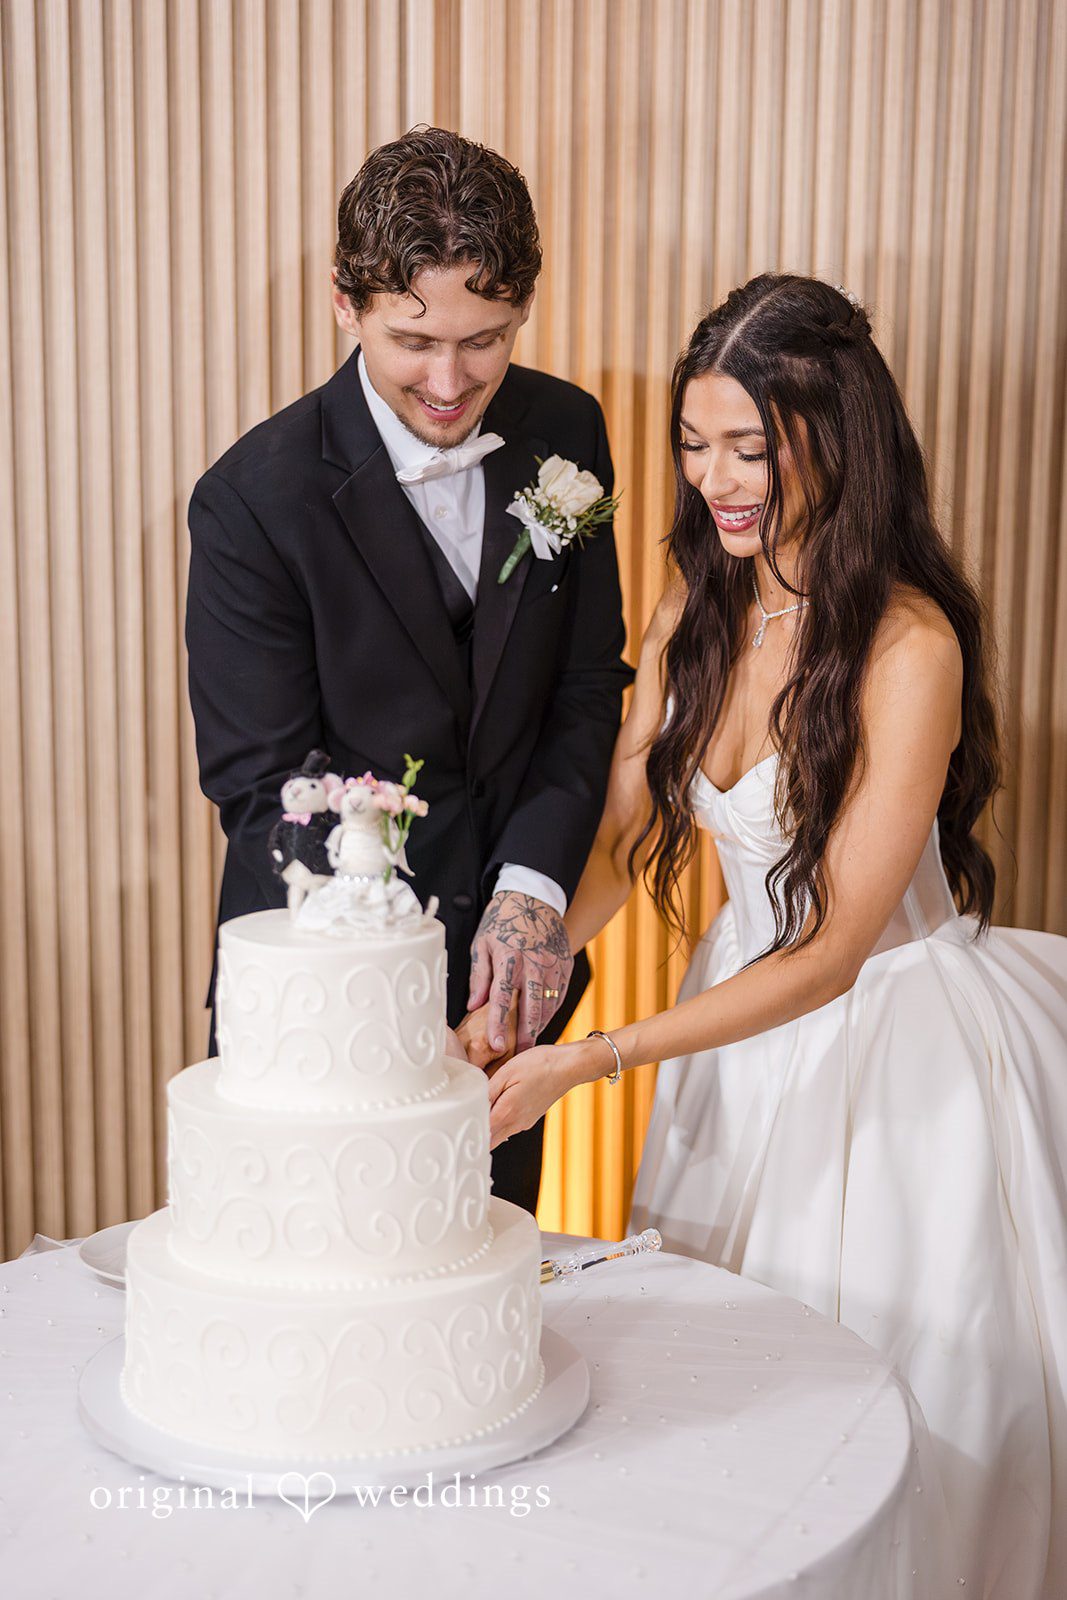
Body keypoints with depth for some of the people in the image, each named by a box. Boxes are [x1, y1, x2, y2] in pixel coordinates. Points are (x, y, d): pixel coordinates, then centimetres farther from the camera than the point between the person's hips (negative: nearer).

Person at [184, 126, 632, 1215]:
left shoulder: (566, 433, -3)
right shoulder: (253, 500, -18)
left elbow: (588, 687, 1)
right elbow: (261, 784, -16)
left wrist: (536, 882, -14)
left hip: (507, 972, 4)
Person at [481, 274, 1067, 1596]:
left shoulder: (909, 644, -23)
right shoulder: (697, 606, -2)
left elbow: (831, 953, -23)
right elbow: (617, 840, -2)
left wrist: (589, 1061, -27)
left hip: (897, 1048, -6)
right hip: (744, 1014, 6)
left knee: (892, 1389, 10)